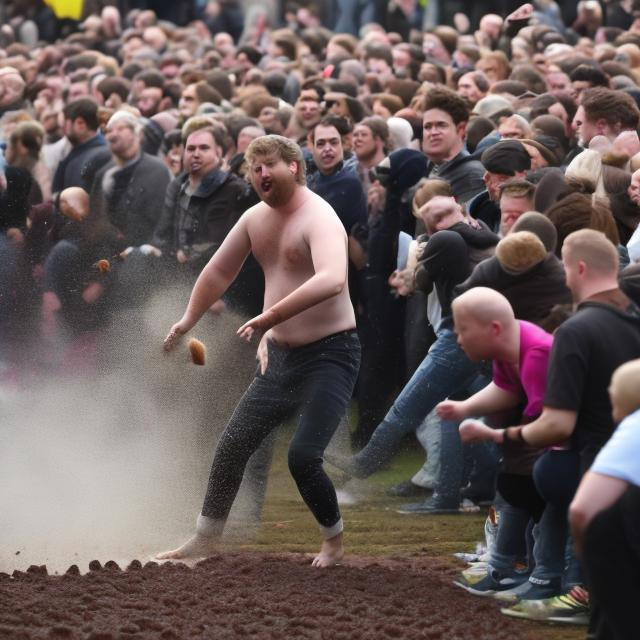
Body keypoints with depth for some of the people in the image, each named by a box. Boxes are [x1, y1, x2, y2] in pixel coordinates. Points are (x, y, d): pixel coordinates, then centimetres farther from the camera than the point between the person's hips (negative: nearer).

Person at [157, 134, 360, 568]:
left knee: (303, 455, -18)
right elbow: (219, 272, 24)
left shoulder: (318, 219, -20)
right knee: (233, 446, 9)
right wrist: (187, 322, 31)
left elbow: (332, 280, -39)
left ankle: (334, 541, 5)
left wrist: (273, 316, -45)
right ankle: (206, 540, 24)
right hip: (281, 356, 8)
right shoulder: (256, 219, 7)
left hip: (330, 354, -8)